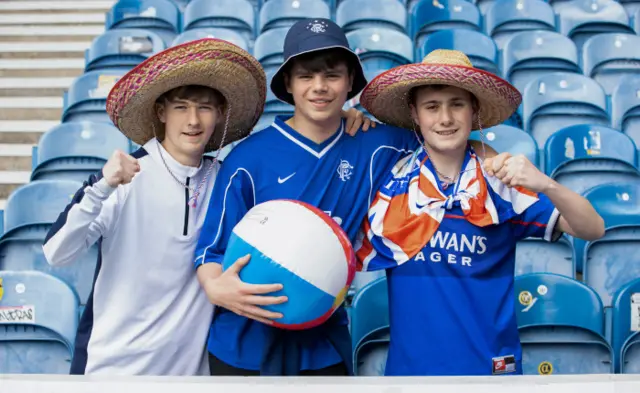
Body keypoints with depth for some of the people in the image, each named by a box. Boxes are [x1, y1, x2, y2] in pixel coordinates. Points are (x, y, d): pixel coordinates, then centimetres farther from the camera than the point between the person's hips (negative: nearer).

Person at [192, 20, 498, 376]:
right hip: (245, 346, -2)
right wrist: (216, 288, -25)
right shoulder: (249, 158, -9)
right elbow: (212, 247, -5)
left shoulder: (373, 147, -2)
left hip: (323, 347, 2)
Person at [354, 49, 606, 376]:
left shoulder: (500, 183, -5)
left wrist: (544, 184, -28)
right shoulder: (391, 183, -3)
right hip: (410, 363, 0)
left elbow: (592, 230, -12)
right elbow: (348, 262, 4)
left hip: (489, 362, 0)